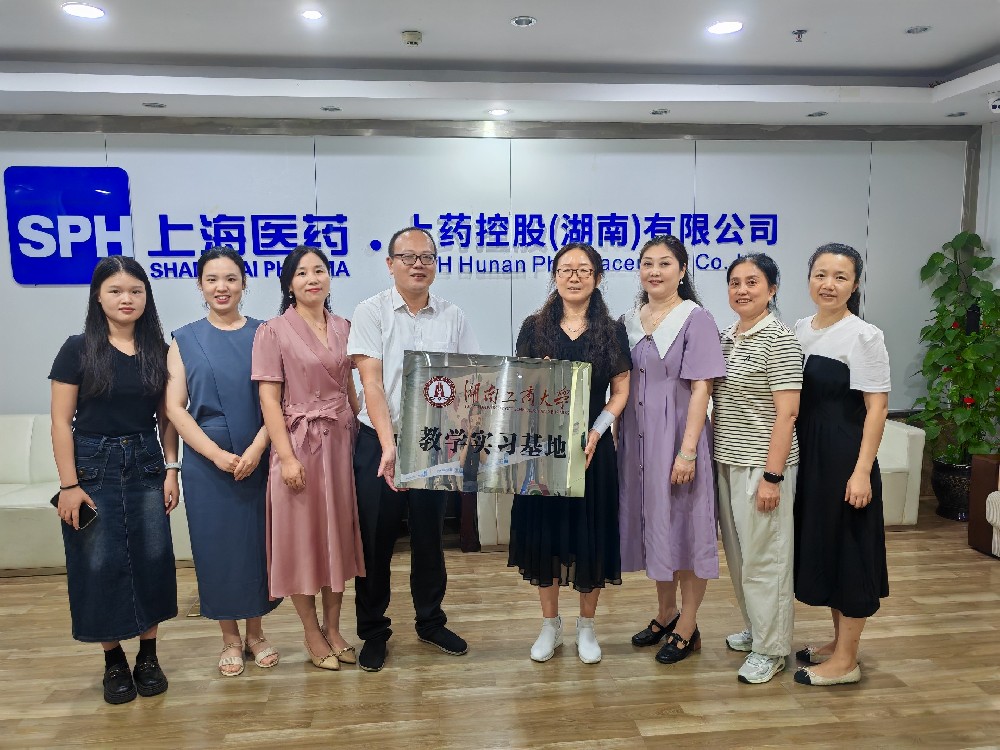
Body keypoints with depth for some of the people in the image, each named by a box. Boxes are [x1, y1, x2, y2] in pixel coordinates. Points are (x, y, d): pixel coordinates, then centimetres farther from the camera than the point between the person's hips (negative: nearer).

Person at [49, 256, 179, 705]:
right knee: (100, 565, 3)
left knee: (151, 560, 5)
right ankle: (114, 661, 21)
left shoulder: (158, 350, 3)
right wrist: (69, 485, -10)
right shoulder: (79, 349, -4)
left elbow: (166, 418, 6)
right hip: (94, 466, -2)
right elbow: (61, 421, -6)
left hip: (146, 466, 2)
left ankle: (148, 657, 21)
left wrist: (171, 470, 0)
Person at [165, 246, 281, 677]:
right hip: (207, 464, 0)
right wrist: (217, 454, -13)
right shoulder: (185, 340, 3)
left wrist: (256, 449, -14)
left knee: (258, 541, 7)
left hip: (259, 460, 0)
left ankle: (255, 633, 26)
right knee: (217, 545, 6)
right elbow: (175, 407, -2)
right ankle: (230, 639, 24)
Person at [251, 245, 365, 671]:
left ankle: (333, 628, 28)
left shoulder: (343, 329, 9)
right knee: (301, 537, 5)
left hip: (340, 443, 5)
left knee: (338, 533, 12)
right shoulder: (273, 332, -6)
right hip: (299, 444, -5)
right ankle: (312, 635, 22)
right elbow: (269, 399, -9)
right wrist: (286, 456, -15)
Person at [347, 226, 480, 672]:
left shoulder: (452, 317, 3)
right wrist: (389, 445, -21)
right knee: (376, 541, 8)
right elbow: (371, 383, -13)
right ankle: (374, 632, 26)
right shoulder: (371, 312, -5)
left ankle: (430, 622, 34)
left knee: (430, 538, 15)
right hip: (380, 444, -2)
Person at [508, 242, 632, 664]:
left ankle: (586, 627, 27)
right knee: (543, 532, 7)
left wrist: (596, 432, -12)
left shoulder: (611, 331, 2)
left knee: (590, 534, 7)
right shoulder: (534, 328, 3)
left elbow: (621, 391, 2)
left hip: (592, 447, 0)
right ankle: (550, 625, 27)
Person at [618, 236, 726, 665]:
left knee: (684, 527, 4)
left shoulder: (696, 319, -7)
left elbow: (701, 388, -13)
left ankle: (687, 628, 20)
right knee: (653, 525, 15)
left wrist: (687, 451, -18)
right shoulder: (629, 321, 9)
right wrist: (616, 437, 7)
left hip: (677, 436, -5)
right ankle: (665, 614, 33)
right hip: (638, 439, 6)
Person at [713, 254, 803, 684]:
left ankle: (771, 649, 16)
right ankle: (754, 628, 35)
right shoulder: (726, 338, 11)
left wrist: (772, 475, -19)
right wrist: (714, 451, 13)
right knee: (738, 553, 17)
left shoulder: (779, 340, -12)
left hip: (761, 464, -8)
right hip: (727, 461, 8)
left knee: (763, 557, 1)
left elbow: (787, 412, -16)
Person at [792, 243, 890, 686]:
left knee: (849, 548, 3)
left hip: (844, 456, -7)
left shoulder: (864, 336, -11)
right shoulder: (799, 330, 8)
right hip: (808, 454, 7)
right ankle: (839, 642, 32)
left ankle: (846, 660, 16)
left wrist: (862, 471, -18)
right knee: (819, 543, 15)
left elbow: (876, 408, -13)